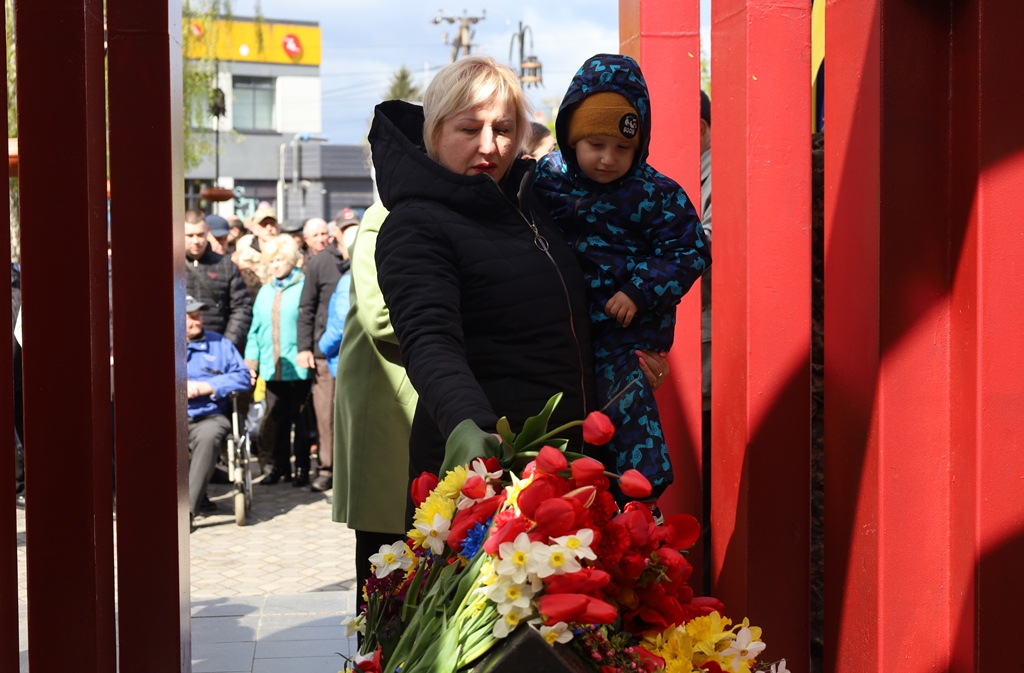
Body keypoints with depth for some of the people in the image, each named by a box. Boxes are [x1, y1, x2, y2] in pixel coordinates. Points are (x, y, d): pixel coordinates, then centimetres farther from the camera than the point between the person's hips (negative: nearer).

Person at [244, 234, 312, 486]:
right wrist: (251, 359, 5)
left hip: (298, 368, -5)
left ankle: (303, 467, 8)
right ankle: (279, 466, 16)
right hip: (271, 368, 5)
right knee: (277, 420, 8)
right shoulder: (265, 292, 15)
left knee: (300, 418, 2)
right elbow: (256, 329, 16)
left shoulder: (304, 287, -3)